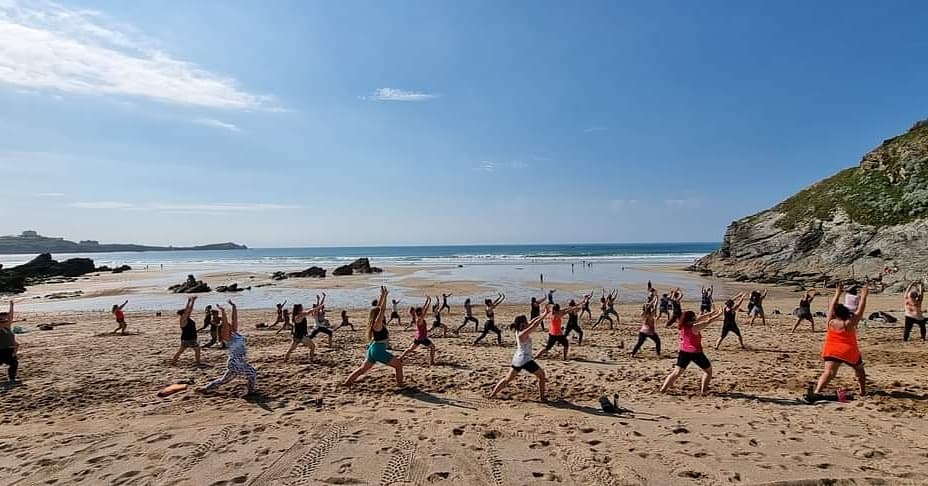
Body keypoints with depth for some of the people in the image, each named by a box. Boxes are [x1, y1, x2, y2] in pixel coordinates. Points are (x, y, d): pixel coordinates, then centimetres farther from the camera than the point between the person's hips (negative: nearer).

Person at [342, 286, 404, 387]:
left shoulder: (378, 323, 8)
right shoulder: (378, 323, -14)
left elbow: (379, 308, 15)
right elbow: (382, 309, -22)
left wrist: (382, 295, 14)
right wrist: (384, 295, -19)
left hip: (373, 349, 9)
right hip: (379, 351, -9)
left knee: (362, 369, 18)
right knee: (398, 364, 1)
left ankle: (347, 382, 19)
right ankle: (400, 384, 0)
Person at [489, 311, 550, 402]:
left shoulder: (519, 331, 5)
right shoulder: (523, 334, -19)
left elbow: (532, 322, 10)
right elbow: (535, 324, -22)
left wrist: (543, 315, 6)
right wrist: (545, 315, -15)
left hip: (517, 359, 8)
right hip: (525, 360, -8)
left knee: (507, 379, 16)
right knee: (541, 375, 10)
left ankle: (492, 394, 15)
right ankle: (542, 397, 12)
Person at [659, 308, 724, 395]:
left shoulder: (683, 326, 1)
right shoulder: (694, 327, -17)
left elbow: (698, 319, 14)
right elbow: (708, 321, -6)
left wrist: (710, 313, 22)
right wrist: (719, 314, 8)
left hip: (683, 352, 6)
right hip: (695, 352, -5)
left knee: (676, 372, 7)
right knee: (708, 370, 18)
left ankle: (663, 389, -4)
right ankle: (703, 390, 12)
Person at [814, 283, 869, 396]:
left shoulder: (830, 322, 2)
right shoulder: (850, 323, -6)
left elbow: (832, 307, 15)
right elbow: (860, 310, 3)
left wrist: (837, 293, 24)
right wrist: (864, 296, 13)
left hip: (831, 352, 1)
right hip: (849, 352, -1)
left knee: (829, 372, -13)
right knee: (860, 370, 27)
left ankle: (817, 391, -31)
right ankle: (863, 391, 33)